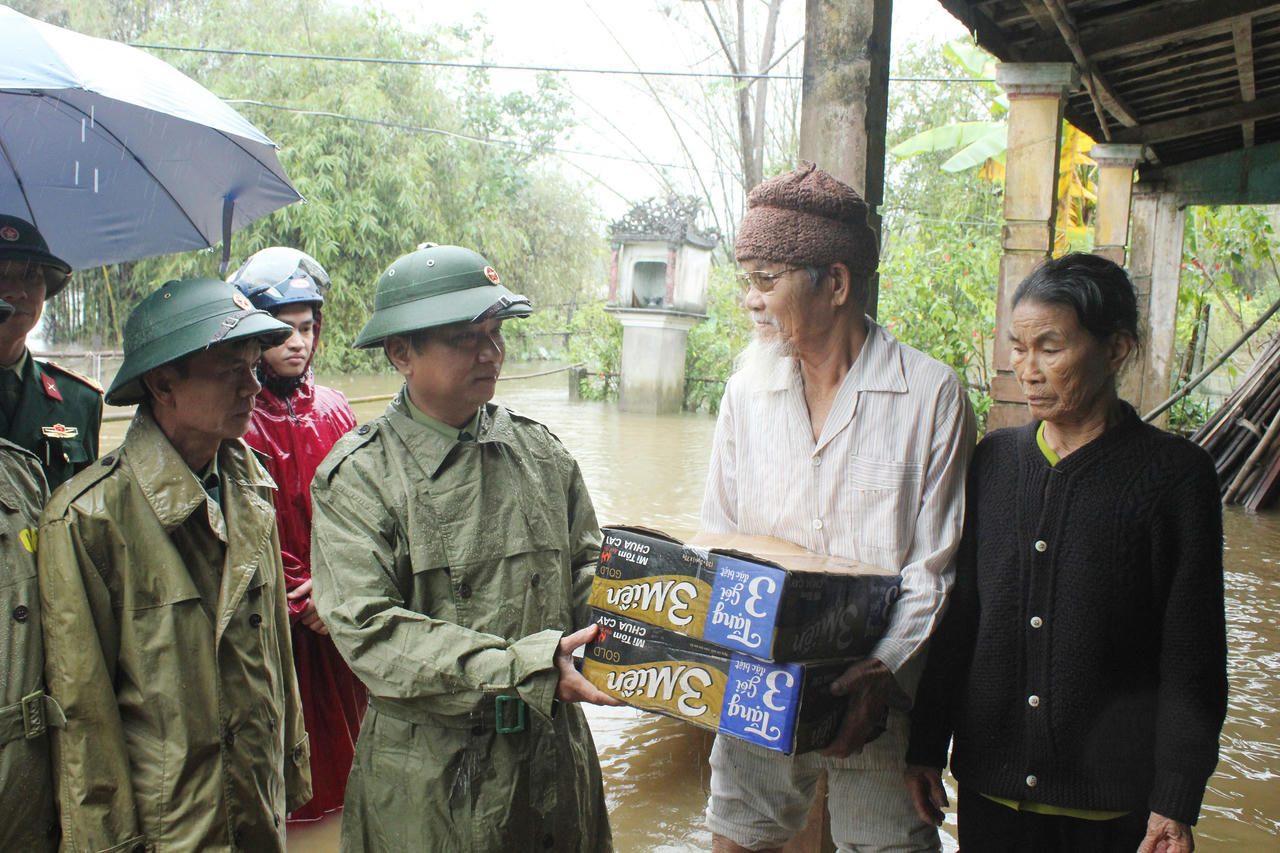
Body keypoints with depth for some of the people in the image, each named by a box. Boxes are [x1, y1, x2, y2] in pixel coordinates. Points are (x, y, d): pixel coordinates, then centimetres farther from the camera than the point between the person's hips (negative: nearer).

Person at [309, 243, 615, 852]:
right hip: (430, 772, -4)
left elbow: (587, 571, 7)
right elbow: (368, 631, -19)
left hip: (552, 752, 4)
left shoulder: (539, 452, 4)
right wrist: (524, 669, -25)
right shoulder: (358, 477, -11)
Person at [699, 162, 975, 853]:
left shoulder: (931, 394, -8)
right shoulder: (748, 389, 6)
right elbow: (717, 537, 10)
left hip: (877, 695, -3)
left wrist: (886, 669, -21)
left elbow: (935, 566, -8)